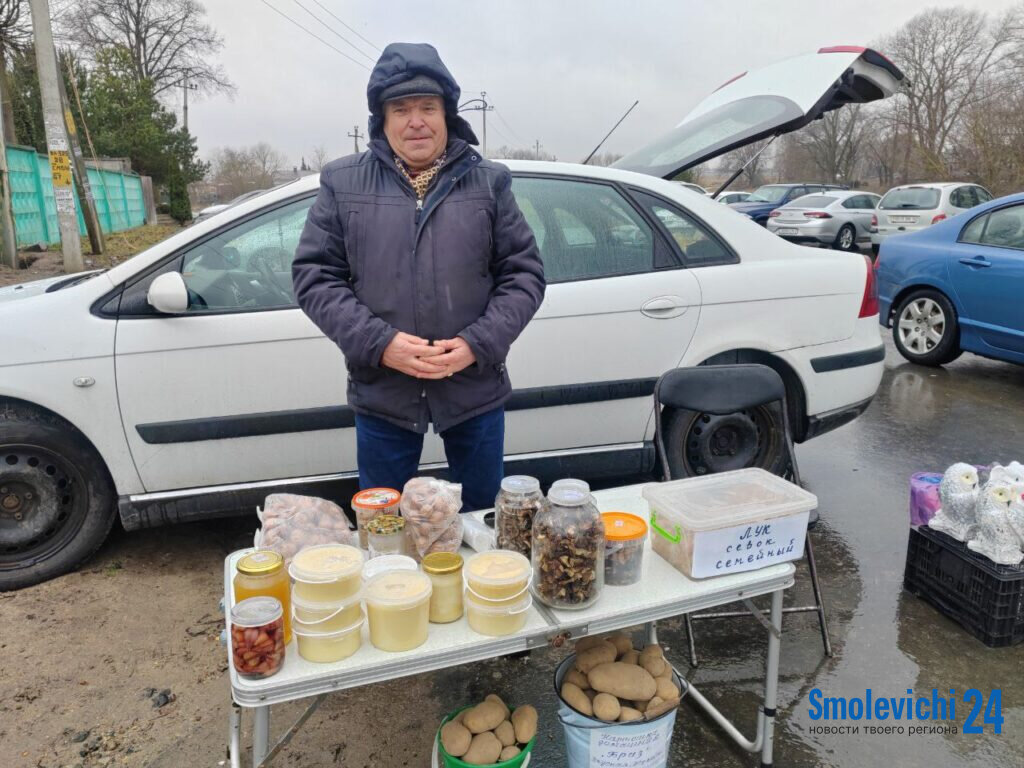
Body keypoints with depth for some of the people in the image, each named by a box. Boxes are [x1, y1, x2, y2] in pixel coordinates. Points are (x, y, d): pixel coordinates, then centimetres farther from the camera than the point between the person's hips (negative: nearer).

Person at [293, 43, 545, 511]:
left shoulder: (488, 183, 2)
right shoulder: (343, 184, 1)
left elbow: (523, 273, 1)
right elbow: (314, 277, -1)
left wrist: (477, 343, -14)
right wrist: (378, 342, -15)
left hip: (475, 389, 1)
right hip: (381, 394, 0)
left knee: (482, 521, 18)